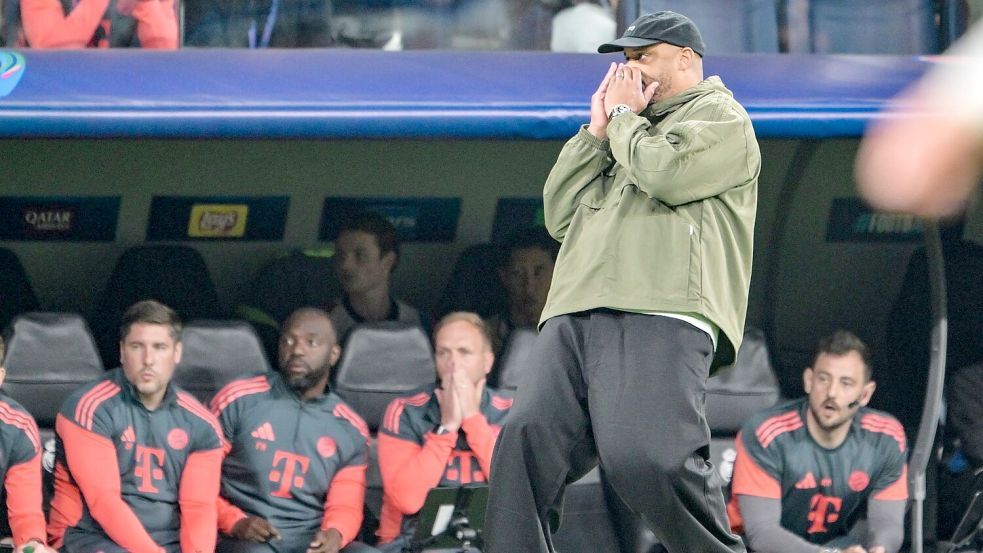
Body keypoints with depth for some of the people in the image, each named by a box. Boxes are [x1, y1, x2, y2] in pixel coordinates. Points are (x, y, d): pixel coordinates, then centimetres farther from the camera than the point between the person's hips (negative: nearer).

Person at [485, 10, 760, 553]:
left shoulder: (721, 116, 14)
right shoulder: (628, 133, 36)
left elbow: (665, 173, -7)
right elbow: (560, 216, 27)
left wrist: (624, 116, 10)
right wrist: (598, 130, 20)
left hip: (660, 317, -7)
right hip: (574, 318, 7)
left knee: (645, 458, -26)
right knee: (526, 443, -14)